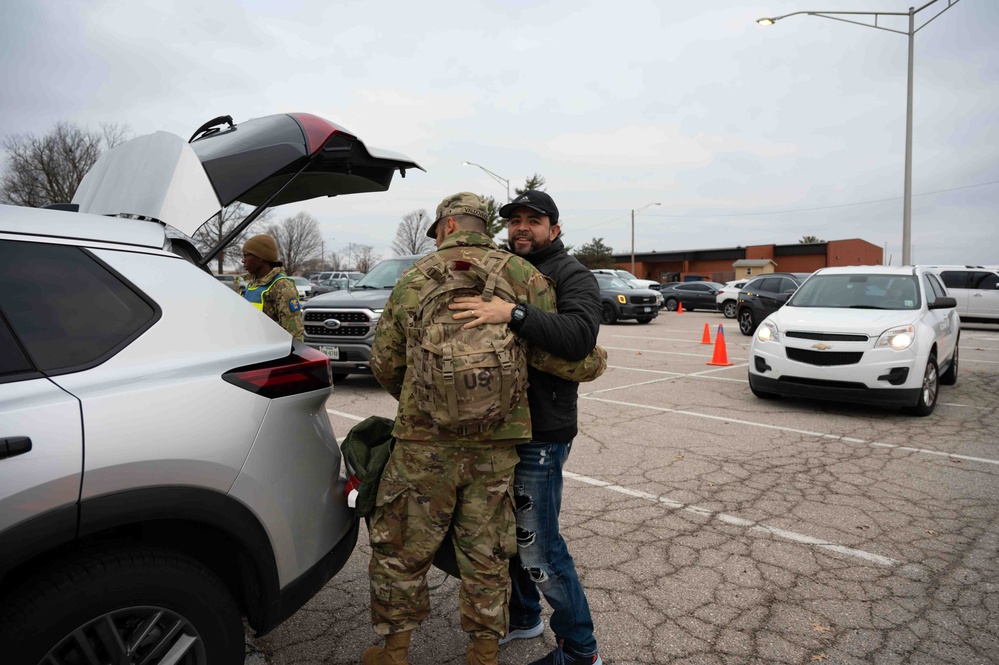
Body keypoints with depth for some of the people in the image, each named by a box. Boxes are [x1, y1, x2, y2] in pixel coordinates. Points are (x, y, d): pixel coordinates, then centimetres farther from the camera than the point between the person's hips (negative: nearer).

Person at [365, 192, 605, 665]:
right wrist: (595, 361, 15)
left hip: (424, 444, -1)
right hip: (496, 447, 1)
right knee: (486, 555, 17)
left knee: (400, 548, 18)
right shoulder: (522, 275, 0)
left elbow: (384, 362, 9)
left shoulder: (413, 280, 3)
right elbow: (557, 354, -6)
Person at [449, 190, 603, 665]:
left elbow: (580, 335, -26)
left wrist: (513, 314, -34)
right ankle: (522, 616, 41)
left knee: (537, 546, -1)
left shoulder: (573, 277, -6)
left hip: (542, 431, -7)